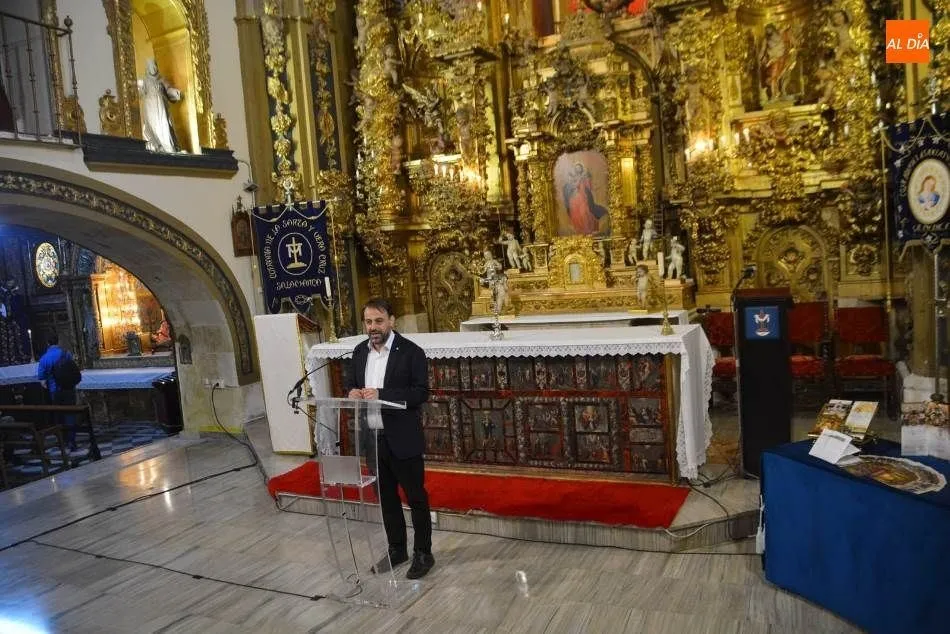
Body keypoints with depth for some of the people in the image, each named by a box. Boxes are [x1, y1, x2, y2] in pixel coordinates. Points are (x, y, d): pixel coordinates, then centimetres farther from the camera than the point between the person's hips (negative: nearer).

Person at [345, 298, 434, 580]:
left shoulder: (411, 352, -12)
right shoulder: (359, 351, 6)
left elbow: (421, 393, -17)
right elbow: (351, 385, 15)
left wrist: (380, 394, -26)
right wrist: (352, 392, -11)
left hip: (403, 439, -6)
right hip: (372, 438, 6)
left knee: (416, 497, 7)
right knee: (386, 497, 18)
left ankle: (423, 553, 22)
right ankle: (396, 549, 34)